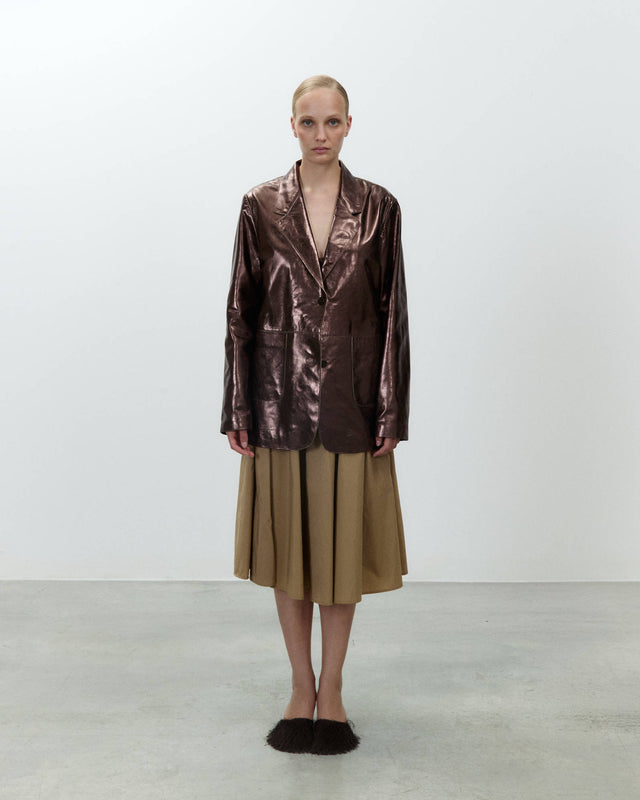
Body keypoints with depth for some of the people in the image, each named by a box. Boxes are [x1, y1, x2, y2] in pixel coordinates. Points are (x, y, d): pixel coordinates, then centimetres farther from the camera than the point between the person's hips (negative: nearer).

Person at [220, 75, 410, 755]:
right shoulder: (261, 206, 3)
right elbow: (242, 308, 2)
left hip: (351, 399, 0)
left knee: (343, 541, 6)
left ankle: (331, 689, 23)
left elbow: (392, 310, 1)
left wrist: (390, 411, -4)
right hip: (281, 398, 1)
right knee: (288, 541, 8)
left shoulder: (378, 207, 2)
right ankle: (302, 688, 25)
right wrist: (237, 409, -2)